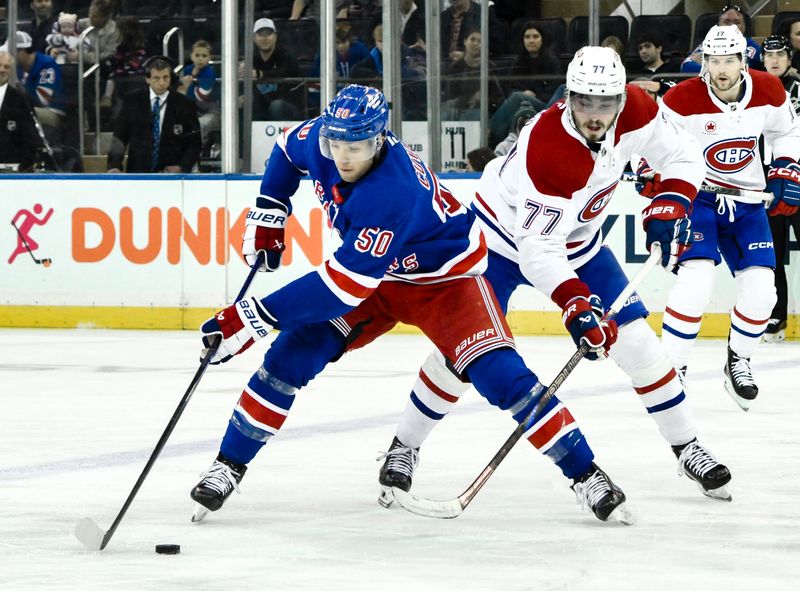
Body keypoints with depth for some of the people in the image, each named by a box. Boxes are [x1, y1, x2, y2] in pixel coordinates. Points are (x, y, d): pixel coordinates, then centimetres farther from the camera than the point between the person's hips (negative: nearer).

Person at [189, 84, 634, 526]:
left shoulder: (393, 194, -40)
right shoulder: (322, 137, -19)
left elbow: (344, 284, -42)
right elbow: (289, 148, 9)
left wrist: (257, 315, -43)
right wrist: (270, 213, 1)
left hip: (443, 278, -6)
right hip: (373, 272, 6)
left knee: (499, 374, -21)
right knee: (294, 354, -9)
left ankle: (586, 475, -10)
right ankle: (229, 466, 2)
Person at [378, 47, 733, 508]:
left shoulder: (634, 111, -21)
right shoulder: (546, 150, -39)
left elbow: (682, 153, -3)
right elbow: (537, 249, -38)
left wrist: (671, 203, -21)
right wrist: (575, 304, -49)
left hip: (579, 240, 5)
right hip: (505, 236, -5)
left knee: (636, 340, -2)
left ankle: (687, 446, 11)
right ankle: (405, 447, 8)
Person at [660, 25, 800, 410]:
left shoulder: (769, 92, -9)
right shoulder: (682, 100, -20)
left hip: (748, 200, 4)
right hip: (697, 195, -4)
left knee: (760, 289, -4)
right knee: (695, 279, -23)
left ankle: (738, 361, 22)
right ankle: (672, 370, -11)